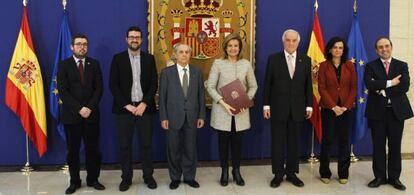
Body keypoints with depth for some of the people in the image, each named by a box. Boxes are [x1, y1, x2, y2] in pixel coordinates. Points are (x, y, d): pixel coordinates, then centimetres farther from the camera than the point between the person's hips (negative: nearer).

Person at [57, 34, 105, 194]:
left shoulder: (94, 64, 8)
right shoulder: (64, 65, 3)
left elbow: (99, 88, 2)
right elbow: (62, 91, -6)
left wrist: (89, 107, -11)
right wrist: (79, 109, -14)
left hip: (92, 113, 1)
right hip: (71, 115, -1)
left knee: (93, 148, 5)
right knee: (73, 150, 6)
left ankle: (93, 179, 17)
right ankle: (74, 181, 18)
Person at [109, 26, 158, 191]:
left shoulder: (149, 58, 6)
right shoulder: (118, 58, 3)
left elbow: (154, 84, 1)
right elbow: (113, 85, -3)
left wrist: (144, 104, -11)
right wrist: (127, 105, -11)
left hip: (144, 107, 1)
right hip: (124, 108, 0)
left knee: (146, 144, 6)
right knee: (125, 145, 5)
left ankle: (148, 176, 19)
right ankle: (126, 178, 18)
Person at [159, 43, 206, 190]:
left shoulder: (197, 72, 6)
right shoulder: (166, 72, 0)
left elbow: (201, 95, 6)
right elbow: (162, 96, -1)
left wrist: (201, 116, 1)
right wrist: (163, 117, -6)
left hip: (192, 117, 2)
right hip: (173, 117, -1)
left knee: (190, 148, 8)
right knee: (174, 149, 7)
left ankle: (189, 177, 22)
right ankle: (175, 178, 21)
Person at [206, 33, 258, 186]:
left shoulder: (246, 64, 3)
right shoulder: (218, 63, -3)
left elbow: (253, 86, 8)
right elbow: (210, 87, -6)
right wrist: (223, 102, -17)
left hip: (240, 111, 2)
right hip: (222, 110, -1)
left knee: (237, 141, 9)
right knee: (223, 141, 8)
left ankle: (236, 171, 25)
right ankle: (224, 171, 23)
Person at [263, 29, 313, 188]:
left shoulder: (305, 60, 6)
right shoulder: (273, 59, 0)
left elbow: (308, 85, 6)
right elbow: (267, 84, -1)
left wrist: (309, 105, 2)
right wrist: (266, 105, -5)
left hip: (297, 108, 2)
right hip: (278, 108, -2)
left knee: (294, 142, 9)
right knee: (277, 142, 5)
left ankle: (292, 173, 21)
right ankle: (278, 174, 16)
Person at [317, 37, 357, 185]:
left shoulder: (349, 66, 7)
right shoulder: (324, 66, 1)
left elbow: (353, 87, 3)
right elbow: (322, 88, -5)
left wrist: (345, 106, -9)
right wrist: (334, 107, -13)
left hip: (346, 108, 2)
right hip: (328, 108, -2)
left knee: (344, 140, 5)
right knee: (327, 140, 0)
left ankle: (343, 173, 15)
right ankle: (325, 173, 12)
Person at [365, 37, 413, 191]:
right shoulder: (371, 66, 5)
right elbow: (369, 84, -13)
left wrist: (383, 90, -14)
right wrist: (389, 83, -16)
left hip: (397, 110, 1)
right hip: (377, 111, -1)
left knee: (395, 145, 7)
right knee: (378, 145, 6)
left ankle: (394, 177, 18)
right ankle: (380, 176, 16)